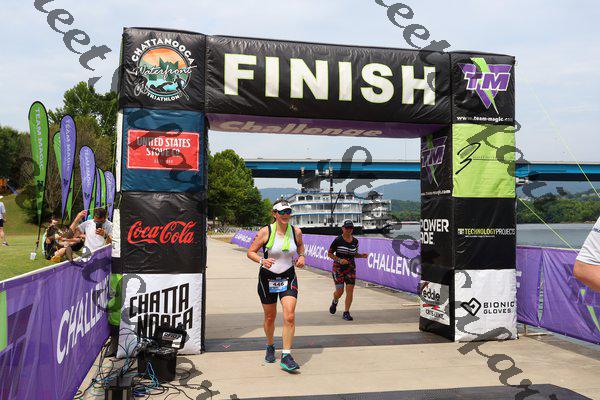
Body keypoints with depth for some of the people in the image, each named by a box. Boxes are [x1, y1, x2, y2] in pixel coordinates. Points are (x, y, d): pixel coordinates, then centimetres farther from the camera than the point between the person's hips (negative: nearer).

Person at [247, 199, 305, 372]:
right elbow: (250, 252, -7)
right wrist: (262, 260, -26)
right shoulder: (265, 231, -12)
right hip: (267, 278, -1)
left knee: (290, 316, -14)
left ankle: (286, 355, -6)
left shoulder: (296, 231, -3)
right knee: (270, 317, 12)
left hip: (288, 277, 1)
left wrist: (301, 256, -1)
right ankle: (270, 347, 39)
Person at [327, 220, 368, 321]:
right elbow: (329, 253, -4)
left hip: (351, 268, 4)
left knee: (350, 291, -5)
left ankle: (346, 313, 7)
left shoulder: (355, 241, 6)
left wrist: (362, 255, -1)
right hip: (338, 268, -3)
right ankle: (335, 302, 32)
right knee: (340, 291, -4)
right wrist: (339, 260, -18)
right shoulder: (338, 240, -9)